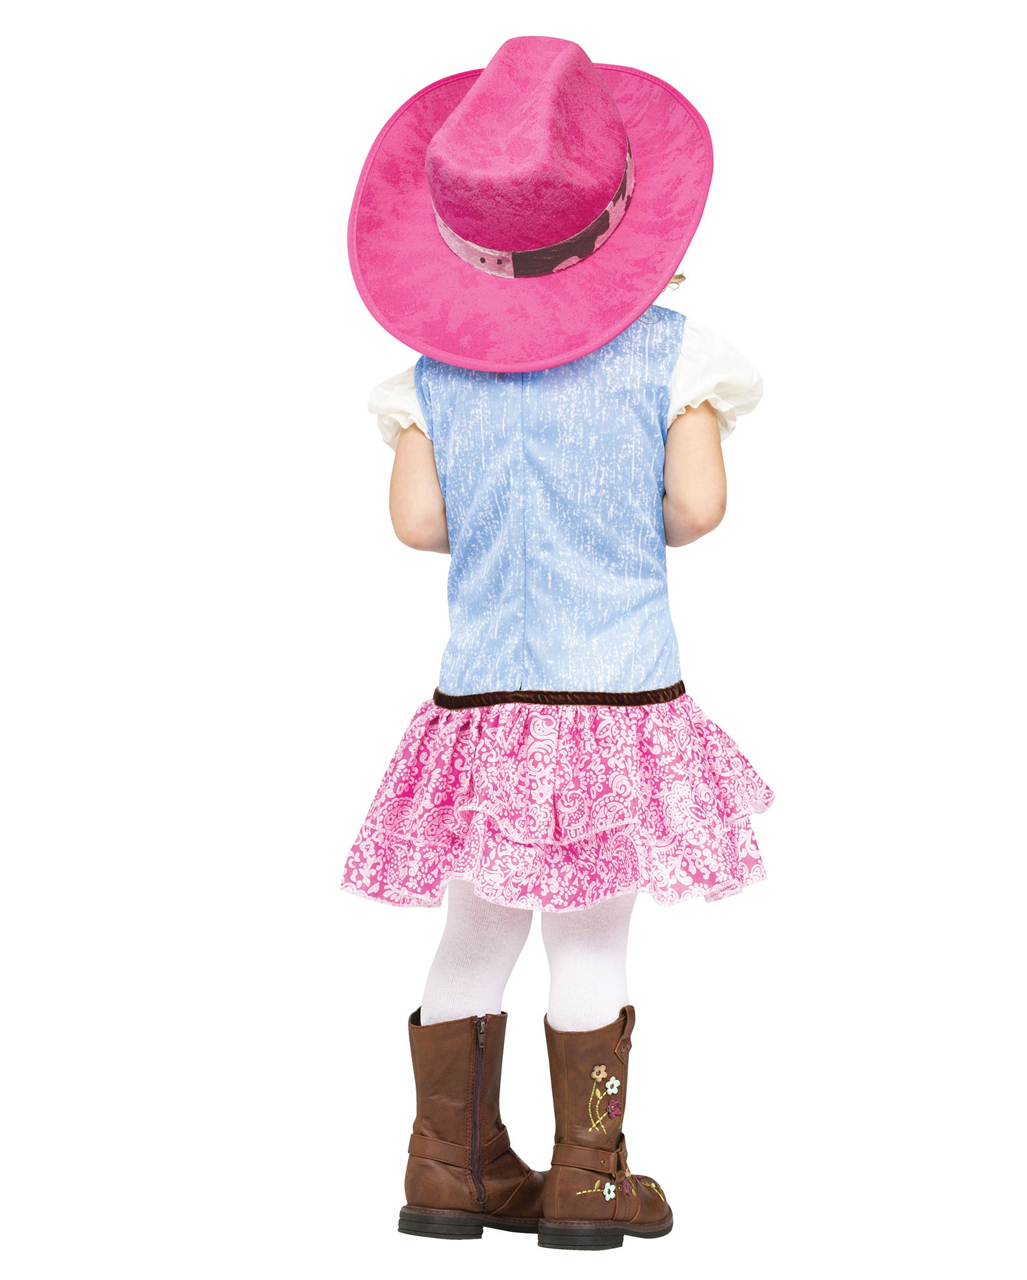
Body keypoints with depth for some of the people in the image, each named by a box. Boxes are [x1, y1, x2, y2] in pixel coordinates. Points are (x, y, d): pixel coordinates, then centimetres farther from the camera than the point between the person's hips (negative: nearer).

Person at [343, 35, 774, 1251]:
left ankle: (454, 1167, 20)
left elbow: (418, 522, -1)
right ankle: (586, 1181, 10)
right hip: (621, 690, -3)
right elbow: (696, 508, -9)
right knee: (592, 938, 4)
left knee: (477, 931, 13)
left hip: (481, 695, 3)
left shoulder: (433, 373, 1)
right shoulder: (668, 351, -4)